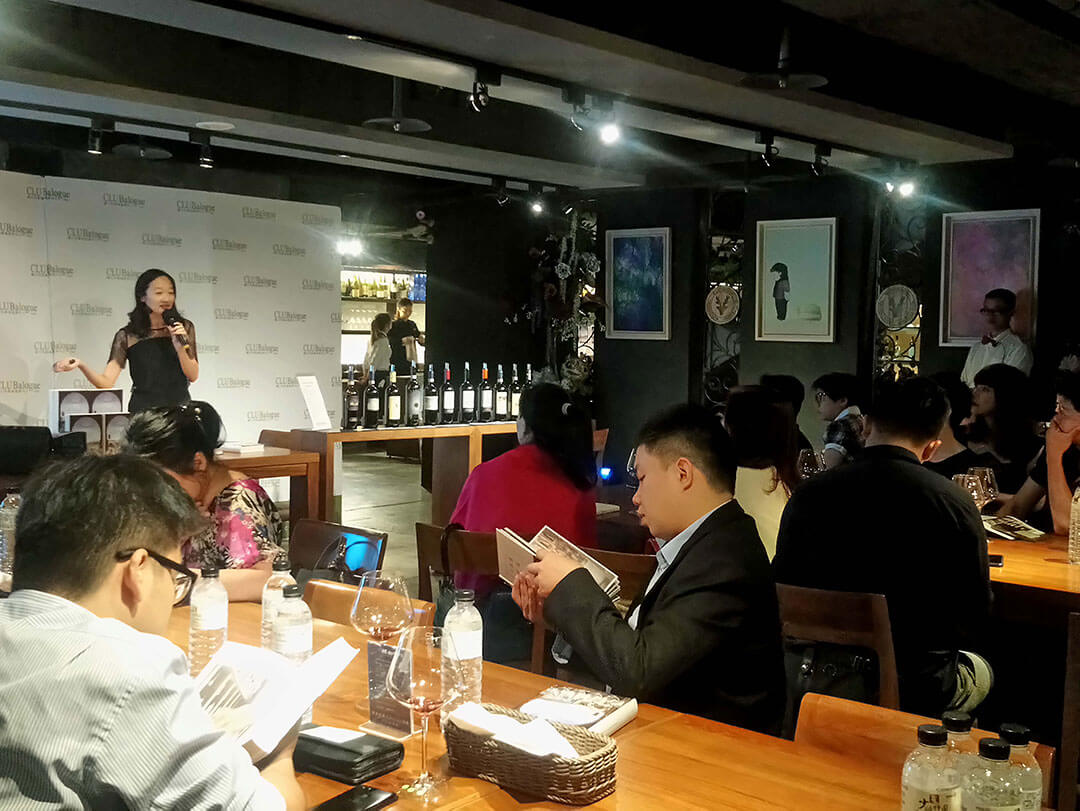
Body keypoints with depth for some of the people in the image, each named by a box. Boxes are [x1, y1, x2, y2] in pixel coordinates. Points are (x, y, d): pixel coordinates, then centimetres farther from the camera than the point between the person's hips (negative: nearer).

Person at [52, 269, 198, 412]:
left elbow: (193, 376, 1)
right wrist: (80, 365, -22)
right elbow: (106, 383, -6)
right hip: (142, 409, -1)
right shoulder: (127, 336, -1)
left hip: (179, 406, 1)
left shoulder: (184, 327, 2)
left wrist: (179, 347, -14)